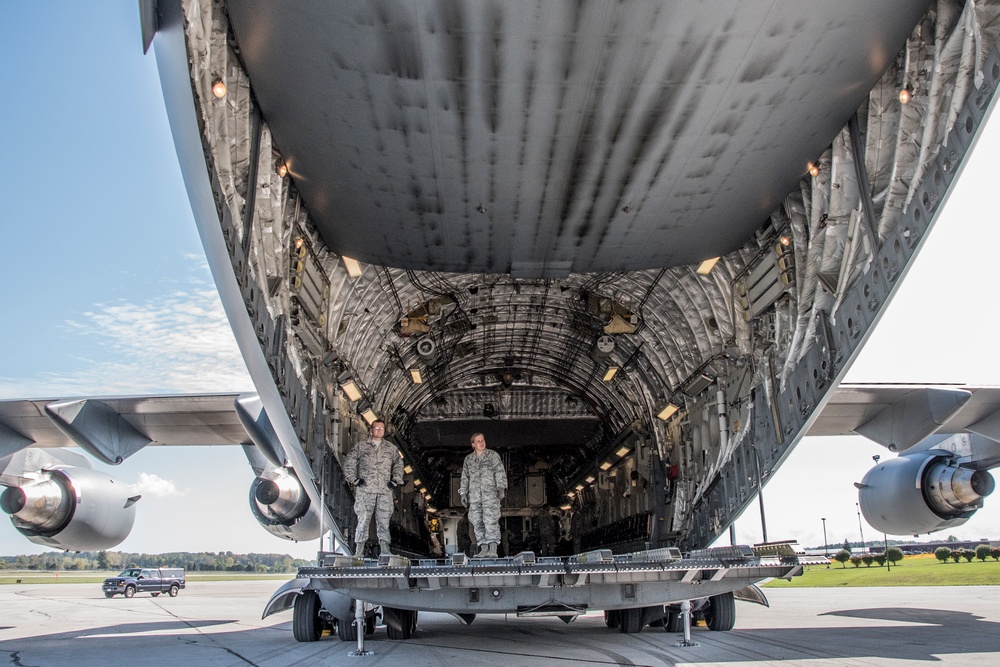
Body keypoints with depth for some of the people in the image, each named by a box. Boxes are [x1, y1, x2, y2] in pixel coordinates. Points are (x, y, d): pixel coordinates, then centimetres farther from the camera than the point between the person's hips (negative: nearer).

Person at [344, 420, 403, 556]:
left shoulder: (391, 448, 15)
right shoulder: (361, 446, 8)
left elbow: (398, 464, 19)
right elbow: (348, 463, 9)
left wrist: (395, 480, 7)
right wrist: (355, 479, 0)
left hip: (385, 490, 2)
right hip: (365, 490, -2)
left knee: (384, 520, 3)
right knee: (363, 519, -5)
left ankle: (385, 549, 8)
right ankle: (359, 549, 2)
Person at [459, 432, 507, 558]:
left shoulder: (493, 455, 10)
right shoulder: (468, 459, 19)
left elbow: (500, 472, 3)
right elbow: (464, 478, 22)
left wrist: (501, 487, -10)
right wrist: (463, 493, 14)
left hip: (490, 492, -4)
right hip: (474, 494, 4)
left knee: (491, 520, -14)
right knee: (477, 522, -2)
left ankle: (493, 549, -17)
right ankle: (484, 549, 1)